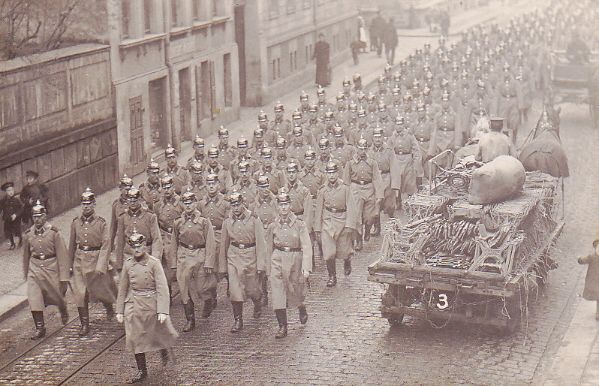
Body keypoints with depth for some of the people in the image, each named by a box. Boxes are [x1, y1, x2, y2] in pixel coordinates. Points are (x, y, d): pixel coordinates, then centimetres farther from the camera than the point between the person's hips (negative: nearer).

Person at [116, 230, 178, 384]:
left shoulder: (154, 262, -10)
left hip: (152, 304, -3)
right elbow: (123, 289, 10)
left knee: (159, 333, 11)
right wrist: (119, 311, 8)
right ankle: (142, 371, 16)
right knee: (136, 338, 4)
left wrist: (162, 311, -20)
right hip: (134, 306, 3)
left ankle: (164, 350, 45)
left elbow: (162, 288, -13)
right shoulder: (128, 264, 2)